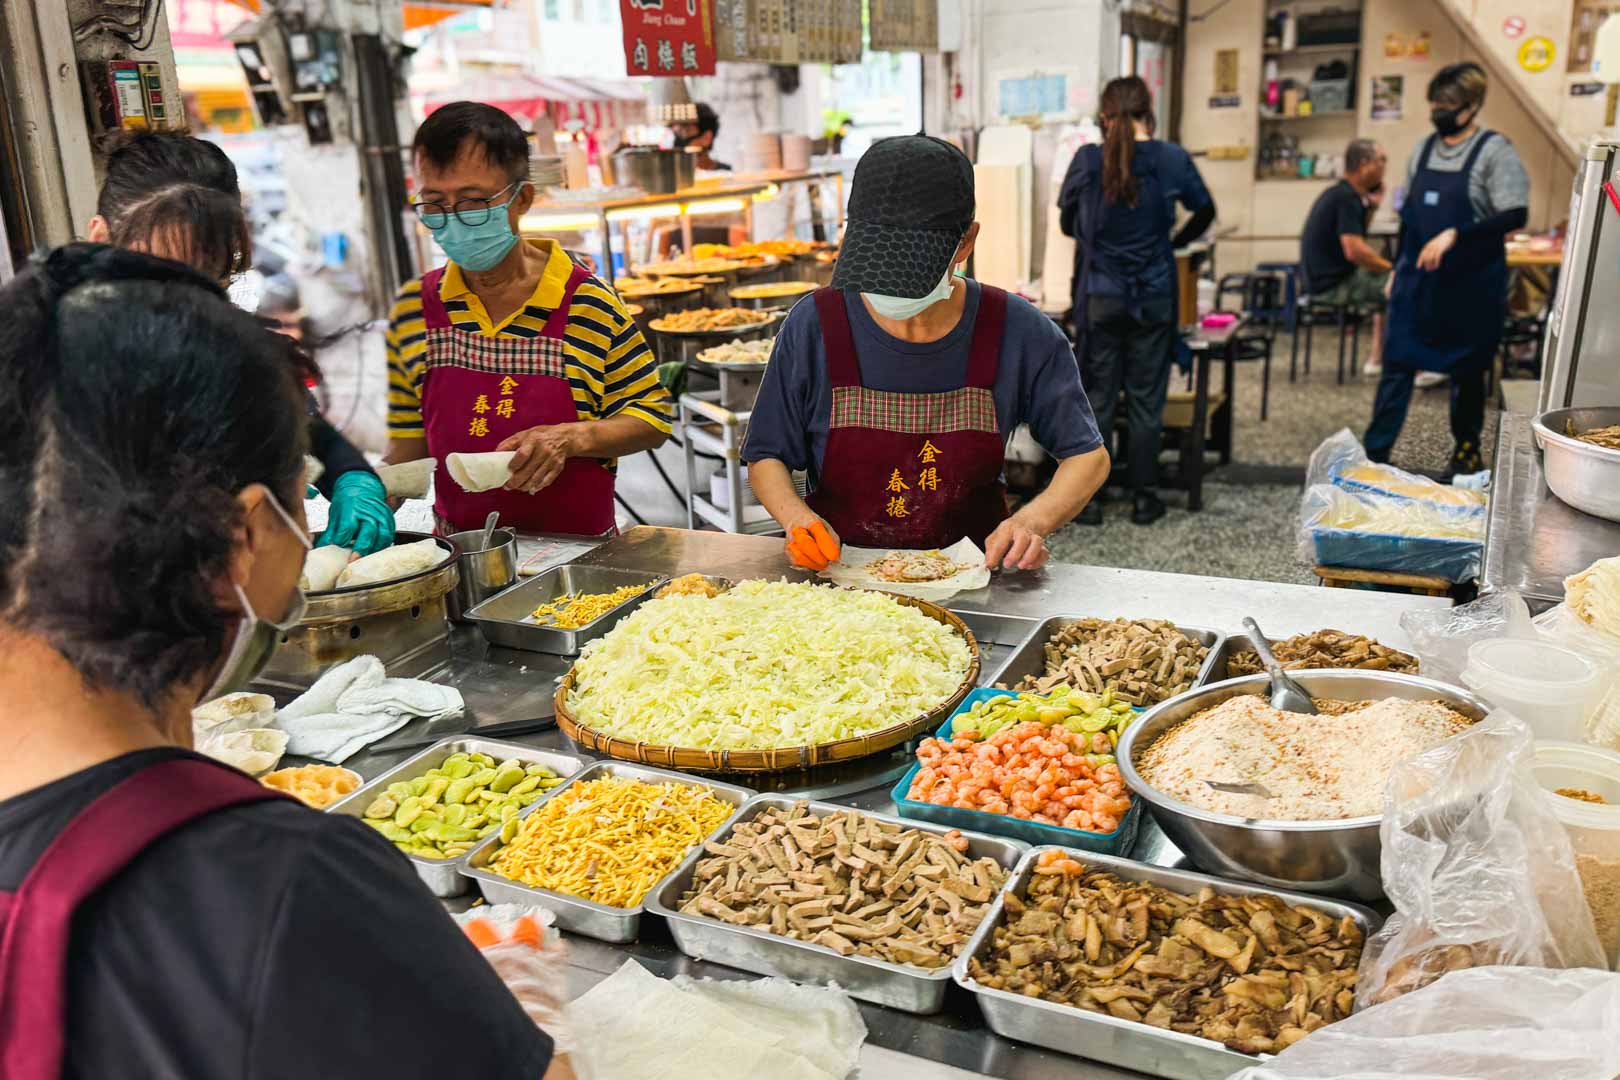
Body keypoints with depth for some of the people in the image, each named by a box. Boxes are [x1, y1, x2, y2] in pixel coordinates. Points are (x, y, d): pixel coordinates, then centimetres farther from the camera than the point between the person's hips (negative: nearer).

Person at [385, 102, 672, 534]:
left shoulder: (587, 303, -6)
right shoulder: (413, 309, 4)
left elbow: (653, 418, 2)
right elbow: (409, 445, 12)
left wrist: (573, 438, -14)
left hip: (576, 550, -2)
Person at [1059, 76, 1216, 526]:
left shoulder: (1087, 159, -6)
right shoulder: (1171, 159, -2)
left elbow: (1067, 222, 10)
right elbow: (1205, 211, 14)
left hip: (1100, 297, 0)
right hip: (1154, 296, 1)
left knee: (1097, 398, 7)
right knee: (1146, 399, 9)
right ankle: (1143, 497, 15)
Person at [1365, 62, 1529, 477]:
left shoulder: (1495, 150, -8)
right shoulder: (1423, 150, 9)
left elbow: (1516, 214, -17)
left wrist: (1455, 235, -27)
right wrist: (1398, 268, 15)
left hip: (1470, 283, -4)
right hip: (1417, 279, 5)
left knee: (1467, 372, 7)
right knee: (1396, 364, 0)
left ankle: (1467, 451, 23)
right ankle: (1374, 451, 3)